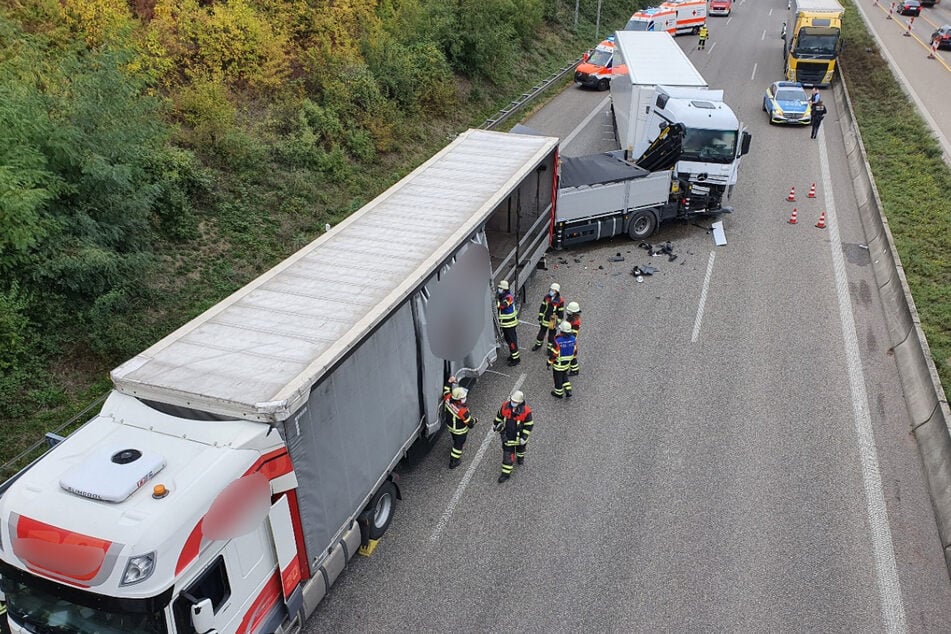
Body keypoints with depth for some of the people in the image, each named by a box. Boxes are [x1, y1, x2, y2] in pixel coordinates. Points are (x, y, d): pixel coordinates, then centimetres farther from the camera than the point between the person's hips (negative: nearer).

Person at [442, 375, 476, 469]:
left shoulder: (448, 399, -27)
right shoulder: (462, 411, -42)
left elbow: (446, 391, -2)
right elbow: (470, 423, -26)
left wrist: (450, 381, 4)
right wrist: (474, 420, -5)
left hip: (450, 426, 6)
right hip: (460, 431, -6)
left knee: (455, 439, 35)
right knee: (459, 444, 19)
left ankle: (454, 451, 66)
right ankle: (453, 462, 35)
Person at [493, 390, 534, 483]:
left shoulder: (526, 411, -27)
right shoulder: (505, 406, -19)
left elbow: (529, 425, -15)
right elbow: (499, 417, 0)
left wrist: (524, 437, -16)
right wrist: (498, 426, 7)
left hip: (519, 436, -1)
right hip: (507, 436, 1)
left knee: (520, 447, 30)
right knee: (507, 454, 5)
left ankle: (520, 457, 62)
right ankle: (506, 473, 19)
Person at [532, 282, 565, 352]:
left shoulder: (560, 301, -16)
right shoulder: (546, 298, -5)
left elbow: (561, 313, -10)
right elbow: (542, 308, 3)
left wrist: (557, 322, -9)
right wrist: (540, 318, 4)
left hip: (553, 322, -4)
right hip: (545, 320, 4)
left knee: (551, 335, 11)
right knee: (541, 332, 19)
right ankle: (538, 344, 40)